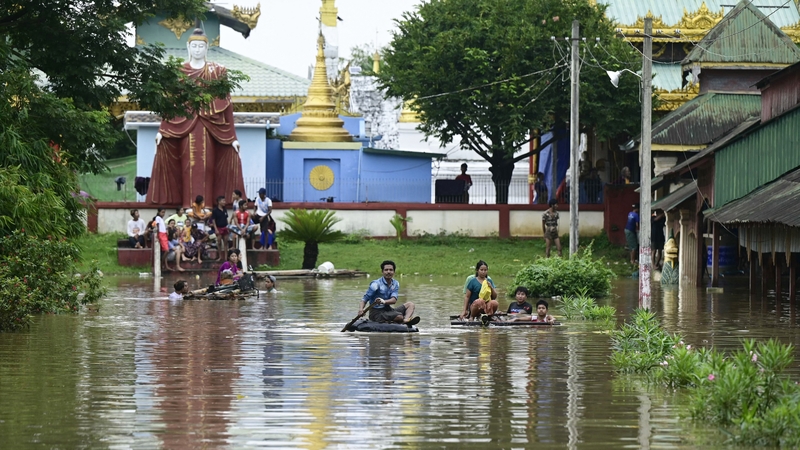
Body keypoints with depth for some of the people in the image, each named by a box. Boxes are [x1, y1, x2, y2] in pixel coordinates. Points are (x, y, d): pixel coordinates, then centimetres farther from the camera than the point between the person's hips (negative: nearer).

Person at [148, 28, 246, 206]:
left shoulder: (216, 72, 7)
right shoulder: (179, 72, 9)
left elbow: (226, 105, 4)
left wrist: (232, 137, 0)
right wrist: (162, 130, -5)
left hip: (208, 128, 0)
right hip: (185, 126, 0)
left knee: (206, 168, -4)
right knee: (189, 168, -3)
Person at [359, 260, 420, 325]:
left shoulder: (395, 284, 7)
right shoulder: (376, 284, -10)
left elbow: (394, 300, -11)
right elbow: (365, 299, -11)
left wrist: (384, 301, -34)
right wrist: (361, 309, -33)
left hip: (388, 310, 7)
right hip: (377, 313, -7)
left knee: (410, 304, -6)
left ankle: (406, 320, -34)